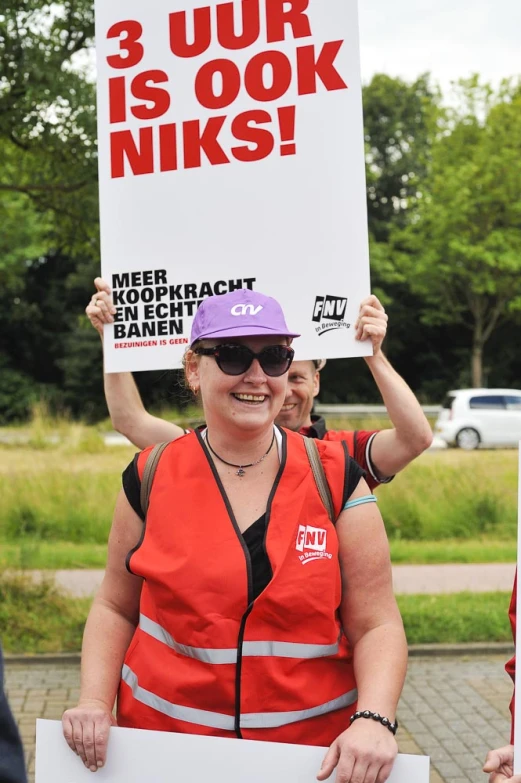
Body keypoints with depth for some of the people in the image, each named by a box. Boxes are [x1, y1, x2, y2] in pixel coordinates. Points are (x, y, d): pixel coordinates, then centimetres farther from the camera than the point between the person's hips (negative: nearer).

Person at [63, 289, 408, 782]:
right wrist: (94, 701, -8)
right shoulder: (150, 480, -3)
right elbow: (116, 608, 6)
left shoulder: (335, 479, -6)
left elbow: (375, 624, -6)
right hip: (163, 735, 1)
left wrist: (374, 720, -21)